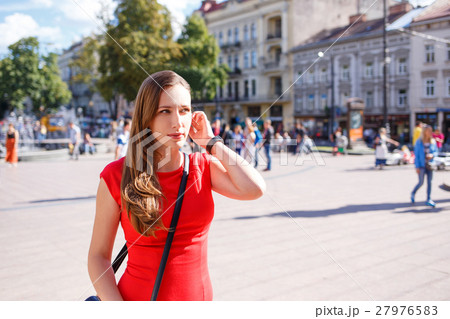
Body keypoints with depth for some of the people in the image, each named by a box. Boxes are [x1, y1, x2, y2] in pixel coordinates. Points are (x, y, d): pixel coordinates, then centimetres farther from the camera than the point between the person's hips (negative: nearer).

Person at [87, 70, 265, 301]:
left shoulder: (204, 167, -3)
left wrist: (211, 142, -12)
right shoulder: (116, 176, -11)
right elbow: (99, 255, -7)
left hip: (198, 295, 3)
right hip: (137, 296, -2)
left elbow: (254, 189, -21)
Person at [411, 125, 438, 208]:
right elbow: (416, 154, -7)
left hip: (430, 165, 3)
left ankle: (429, 200, 11)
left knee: (429, 182, 3)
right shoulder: (419, 142, -9)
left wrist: (432, 155, -14)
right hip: (421, 165, -3)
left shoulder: (433, 141, 1)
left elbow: (436, 151, 10)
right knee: (421, 182, 0)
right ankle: (413, 193, 28)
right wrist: (417, 166, -11)